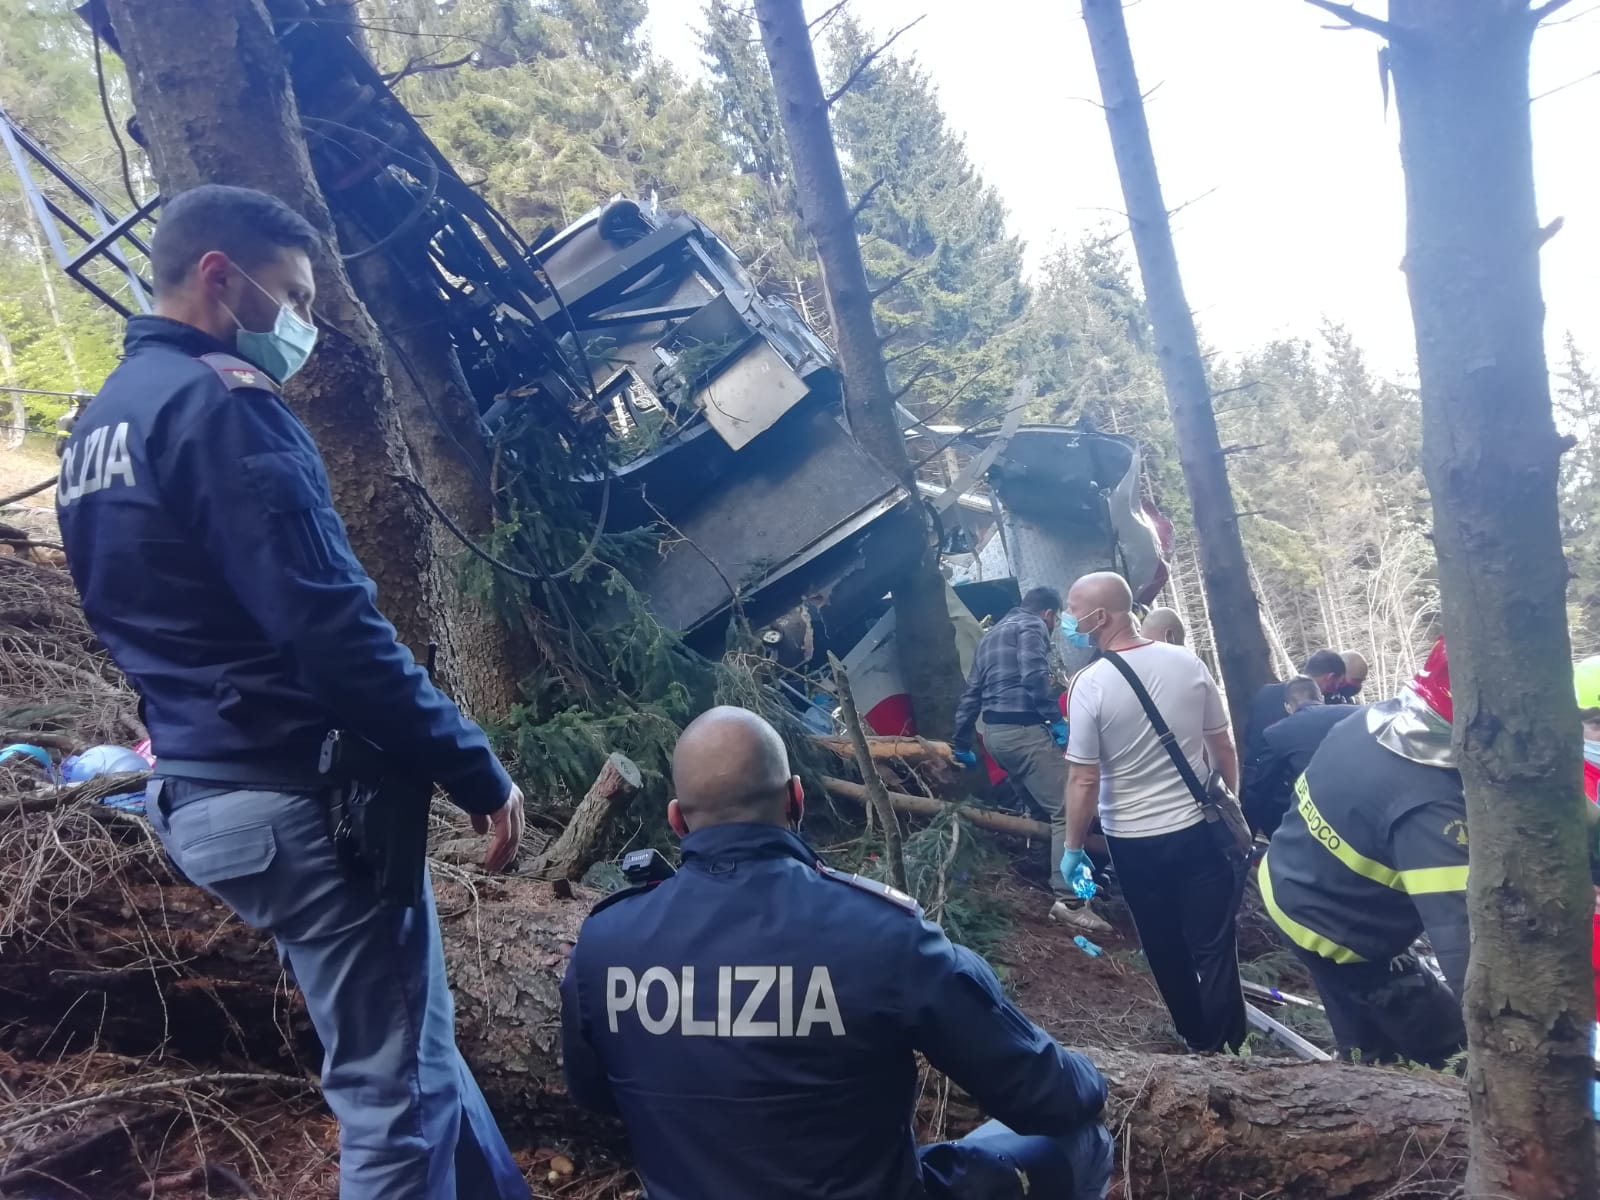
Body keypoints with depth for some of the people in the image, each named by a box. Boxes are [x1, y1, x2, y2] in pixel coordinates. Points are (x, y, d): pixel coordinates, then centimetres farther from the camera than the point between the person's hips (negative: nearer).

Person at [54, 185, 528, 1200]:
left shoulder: (98, 428, 16)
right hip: (294, 793, -10)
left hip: (203, 793, 10)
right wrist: (477, 769, -16)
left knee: (410, 1044, 22)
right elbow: (331, 632, -23)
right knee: (395, 1083, 3)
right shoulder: (216, 402, -15)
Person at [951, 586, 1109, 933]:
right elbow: (1034, 676, -20)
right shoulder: (1032, 626, -1)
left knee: (1043, 806, 21)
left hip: (994, 732, 9)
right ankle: (1069, 901, -18)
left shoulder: (992, 634, 24)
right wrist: (1056, 718, -16)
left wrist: (962, 743, 27)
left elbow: (972, 693, 24)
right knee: (1066, 811, -11)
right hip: (1024, 730, -9)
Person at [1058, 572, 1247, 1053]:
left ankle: (1201, 1043, 33)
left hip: (1133, 842, -2)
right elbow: (1224, 747, 3)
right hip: (1199, 828, 2)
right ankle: (1229, 1047, 18)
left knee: (1167, 950, 17)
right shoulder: (1187, 663, -7)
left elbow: (1084, 780, -17)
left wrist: (1073, 848, -5)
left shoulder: (1090, 683, -18)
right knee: (1214, 946, 10)